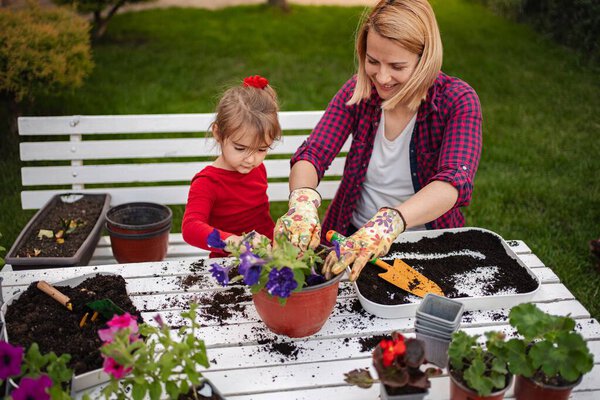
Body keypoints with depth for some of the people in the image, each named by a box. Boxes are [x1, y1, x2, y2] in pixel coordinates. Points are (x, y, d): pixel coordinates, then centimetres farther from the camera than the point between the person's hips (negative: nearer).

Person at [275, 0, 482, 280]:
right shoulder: (358, 90, -6)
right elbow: (312, 154, -14)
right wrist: (302, 200, -39)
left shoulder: (458, 101, -15)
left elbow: (456, 181, -31)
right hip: (354, 234, 2)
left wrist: (389, 222, -50)